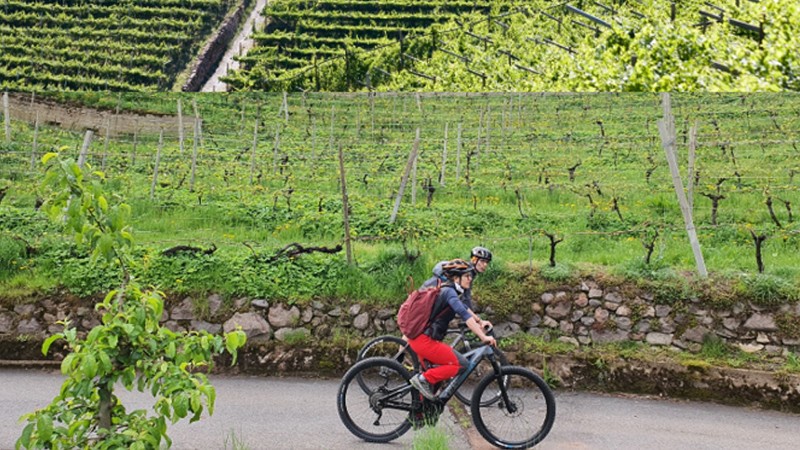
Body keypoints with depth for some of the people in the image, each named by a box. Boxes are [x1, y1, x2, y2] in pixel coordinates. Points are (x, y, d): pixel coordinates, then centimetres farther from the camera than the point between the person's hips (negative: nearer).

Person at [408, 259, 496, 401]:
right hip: (424, 340, -10)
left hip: (419, 337, 10)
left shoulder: (447, 290, 15)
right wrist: (483, 337, -29)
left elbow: (464, 308, 29)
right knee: (460, 364, -8)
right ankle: (423, 378, -7)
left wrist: (480, 322, 23)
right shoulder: (449, 291, -16)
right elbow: (465, 315, -26)